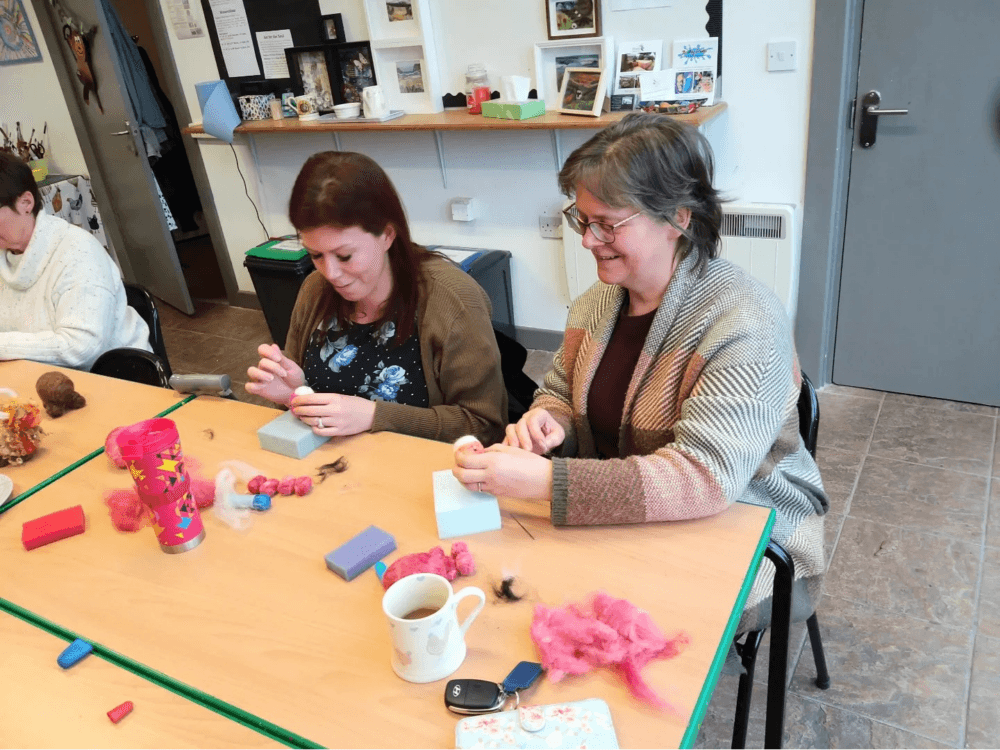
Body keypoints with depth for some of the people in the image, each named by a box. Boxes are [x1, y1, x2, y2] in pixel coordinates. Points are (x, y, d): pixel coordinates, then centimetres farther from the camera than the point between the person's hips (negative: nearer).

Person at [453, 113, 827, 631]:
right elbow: (560, 393, 13)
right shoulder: (598, 301, 1)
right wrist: (548, 421, -13)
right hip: (622, 522, 6)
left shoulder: (744, 325, -22)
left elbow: (702, 477, -31)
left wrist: (543, 480, -38)